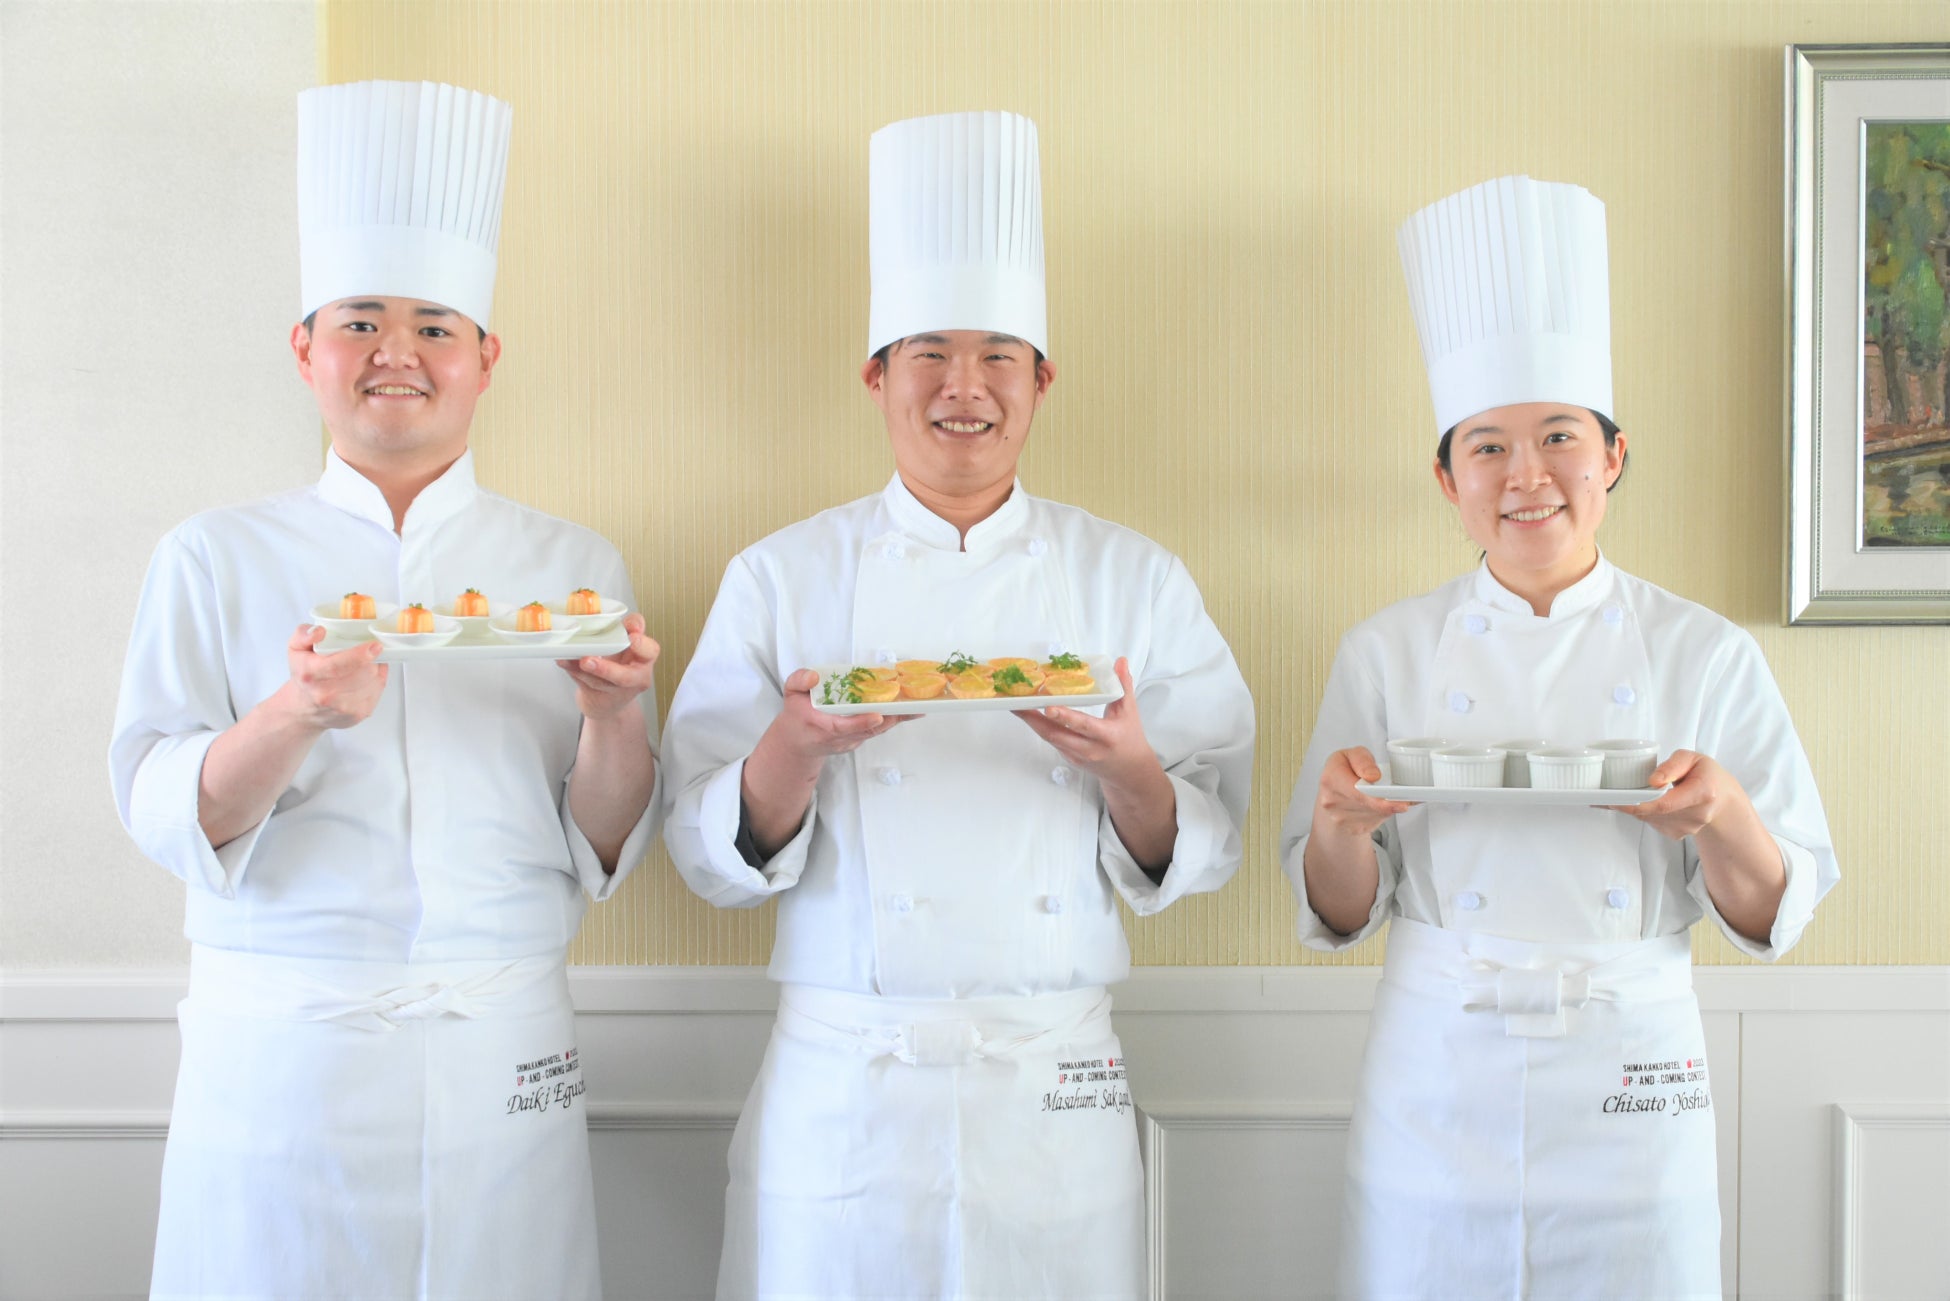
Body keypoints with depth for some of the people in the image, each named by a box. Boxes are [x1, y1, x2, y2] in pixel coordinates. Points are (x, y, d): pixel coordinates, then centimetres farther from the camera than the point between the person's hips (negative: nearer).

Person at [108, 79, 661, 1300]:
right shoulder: (217, 559, 3)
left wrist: (611, 719, -19)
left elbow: (604, 855, 1)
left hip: (502, 1058, 1)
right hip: (275, 1052, 0)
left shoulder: (575, 567, 3)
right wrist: (297, 715, -24)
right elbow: (162, 815, -5)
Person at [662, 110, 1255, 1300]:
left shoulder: (1135, 581, 2)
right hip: (840, 1098, 0)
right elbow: (713, 857, -1)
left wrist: (1130, 773, -20)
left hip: (1056, 1099, 1)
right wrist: (796, 750, -21)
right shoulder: (780, 579, 0)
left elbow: (1200, 852, 2)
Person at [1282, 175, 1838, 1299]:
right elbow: (1342, 913, 2)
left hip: (1629, 1082, 0)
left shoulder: (1707, 656, -2)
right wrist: (1341, 823, -19)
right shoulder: (1387, 656, -1)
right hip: (1438, 1081, 0)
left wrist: (1722, 819, -20)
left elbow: (1770, 914, 1)